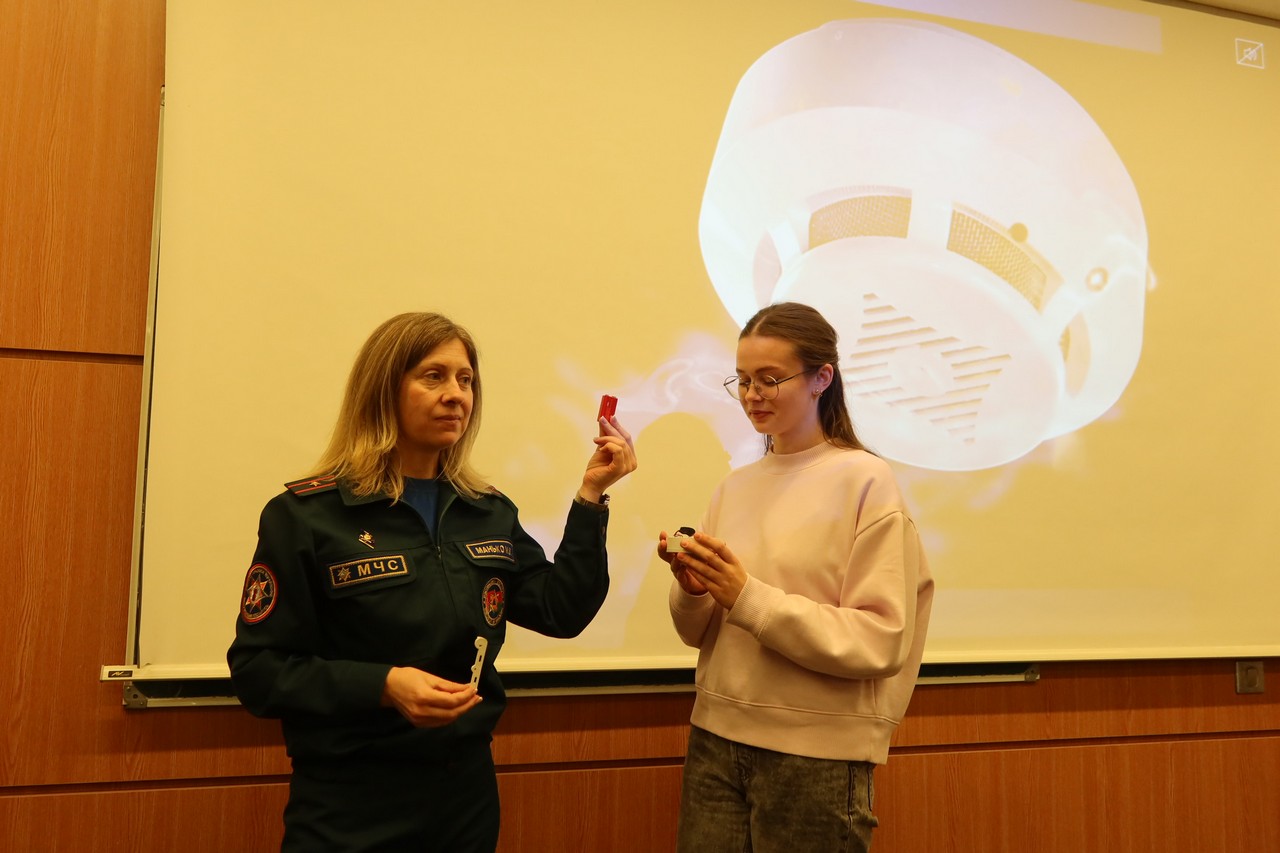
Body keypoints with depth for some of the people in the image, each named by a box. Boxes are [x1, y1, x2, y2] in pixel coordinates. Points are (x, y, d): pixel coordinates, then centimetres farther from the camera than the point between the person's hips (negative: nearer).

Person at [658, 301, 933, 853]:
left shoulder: (865, 481, -9)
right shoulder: (734, 487, 7)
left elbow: (880, 642, -15)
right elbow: (700, 632, 11)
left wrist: (749, 598, -20)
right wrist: (692, 591, -10)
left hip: (817, 751, -5)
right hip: (716, 736, 5)